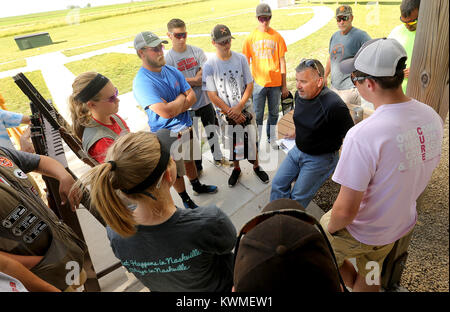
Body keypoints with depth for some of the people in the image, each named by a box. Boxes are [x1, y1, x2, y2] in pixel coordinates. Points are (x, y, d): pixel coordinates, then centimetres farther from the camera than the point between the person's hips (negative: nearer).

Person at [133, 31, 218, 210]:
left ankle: (197, 186, 52)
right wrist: (181, 98, -14)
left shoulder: (172, 71, 1)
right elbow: (166, 112, -34)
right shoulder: (141, 82, -25)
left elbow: (192, 96, -2)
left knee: (189, 159, 27)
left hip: (186, 126, 7)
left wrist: (174, 107, -20)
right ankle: (185, 199, 37)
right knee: (176, 170, 14)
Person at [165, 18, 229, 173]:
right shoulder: (168, 58, -9)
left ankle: (218, 157, 40)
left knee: (212, 131, 17)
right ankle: (196, 166, 31)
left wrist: (186, 80, -20)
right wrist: (195, 80, -15)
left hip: (204, 99, 3)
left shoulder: (197, 51, -2)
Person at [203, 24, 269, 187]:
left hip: (245, 108, 2)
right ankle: (236, 169, 38)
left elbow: (250, 85, -2)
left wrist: (239, 108, -13)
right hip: (225, 112, -1)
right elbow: (212, 95, -11)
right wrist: (230, 112, -15)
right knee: (231, 142, 14)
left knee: (252, 139, 11)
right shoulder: (209, 65, -11)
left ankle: (256, 166, 35)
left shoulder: (241, 58, -5)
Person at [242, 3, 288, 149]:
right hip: (258, 82, -1)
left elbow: (282, 61, 4)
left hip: (275, 83, 1)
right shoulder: (251, 38, 1)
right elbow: (246, 62, 5)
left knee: (274, 112, 11)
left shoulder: (277, 37, 2)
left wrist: (284, 85, 3)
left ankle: (271, 139, 28)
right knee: (257, 114, 5)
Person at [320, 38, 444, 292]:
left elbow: (346, 210, -32)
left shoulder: (363, 135, -36)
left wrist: (331, 228, -9)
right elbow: (426, 168, 7)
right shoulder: (432, 117, -11)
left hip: (360, 231, -7)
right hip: (403, 224, 7)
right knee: (370, 279, 29)